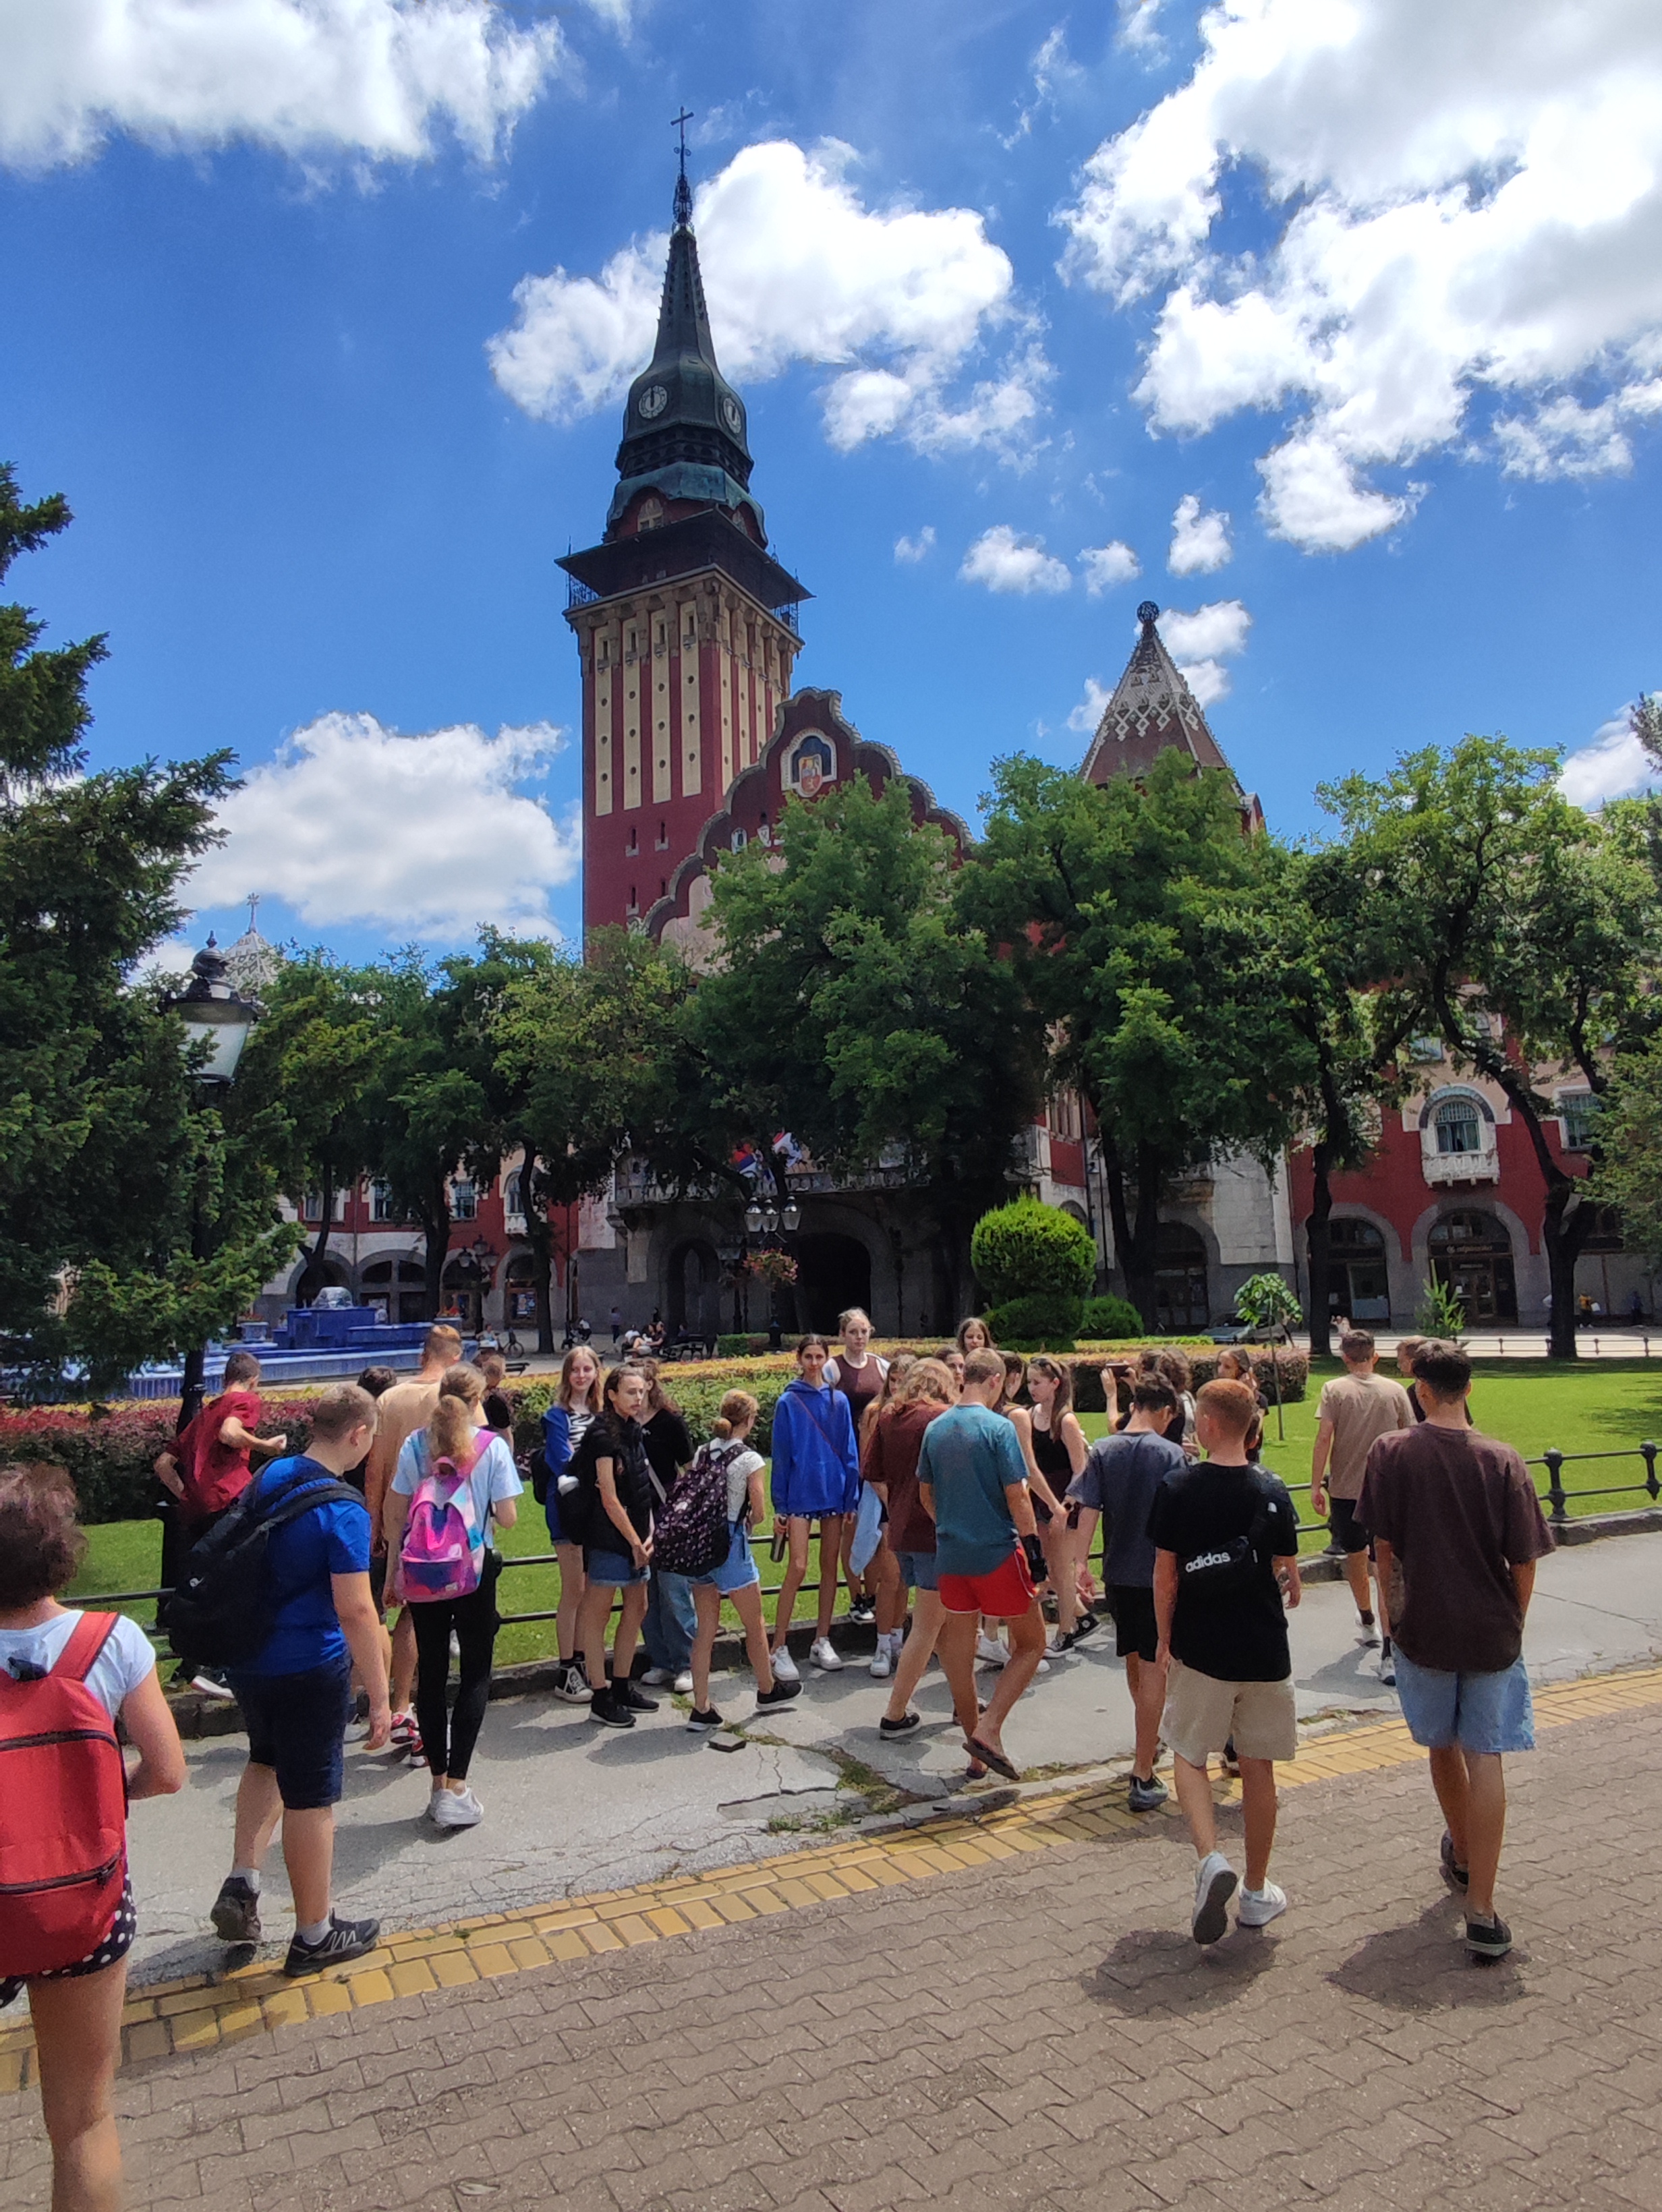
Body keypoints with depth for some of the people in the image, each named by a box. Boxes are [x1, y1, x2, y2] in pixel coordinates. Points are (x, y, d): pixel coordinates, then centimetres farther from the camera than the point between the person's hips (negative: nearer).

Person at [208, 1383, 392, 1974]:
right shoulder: (342, 1510, -24)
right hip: (309, 1670, -7)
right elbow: (355, 1609, -26)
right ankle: (315, 1936, 24)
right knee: (310, 1798, 8)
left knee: (268, 1761, 31)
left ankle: (241, 1884, 23)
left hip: (248, 1658, 7)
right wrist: (380, 1697, -19)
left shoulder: (267, 1478, 0)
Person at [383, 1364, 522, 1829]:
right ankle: (456, 1790, 2)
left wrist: (394, 1571, 11)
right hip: (473, 1571, -3)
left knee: (430, 1675, 13)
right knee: (476, 1675, 8)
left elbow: (394, 1516, 2)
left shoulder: (415, 1445, 0)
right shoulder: (491, 1446, -9)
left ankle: (439, 1785, 19)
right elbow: (508, 1518, -9)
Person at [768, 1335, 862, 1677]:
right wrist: (780, 1504, -3)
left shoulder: (839, 1401, 5)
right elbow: (781, 1456, -2)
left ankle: (822, 1641, 21)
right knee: (798, 1567, -9)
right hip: (800, 1493, -3)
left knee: (830, 1566, 9)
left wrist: (851, 1497, 2)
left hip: (834, 1491, 4)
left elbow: (850, 1453, 7)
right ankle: (779, 1648, -1)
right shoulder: (788, 1402, -3)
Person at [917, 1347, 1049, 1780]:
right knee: (1031, 1644, 9)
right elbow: (1016, 1495, -15)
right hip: (998, 1553, -6)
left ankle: (972, 1734, 23)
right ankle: (989, 1729, -3)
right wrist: (1033, 1545, -8)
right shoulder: (998, 1428, -13)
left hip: (950, 1554, 6)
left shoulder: (935, 1428, 5)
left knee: (960, 1648, 14)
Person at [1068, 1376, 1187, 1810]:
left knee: (1134, 1660, 23)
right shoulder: (1170, 1454, -10)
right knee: (1153, 1668, 1)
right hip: (1159, 1574, -4)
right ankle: (1143, 1776, 0)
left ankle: (1151, 1737, 46)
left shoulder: (1102, 1451, -1)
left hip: (1118, 1574, 4)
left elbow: (1087, 1512, -7)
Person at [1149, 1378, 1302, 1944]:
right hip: (1265, 1653, 2)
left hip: (1199, 1651, -2)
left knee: (1189, 1756, 14)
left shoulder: (1177, 1490, -12)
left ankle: (1210, 1858, -9)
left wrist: (1164, 1640, 7)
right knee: (1258, 1768, 14)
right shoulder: (1272, 1491, -6)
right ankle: (1257, 1892, 25)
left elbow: (1166, 1576, -6)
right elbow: (1288, 1576, 3)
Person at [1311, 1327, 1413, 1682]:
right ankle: (1388, 1650, -13)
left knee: (1356, 1555, 22)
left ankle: (1367, 1620, 44)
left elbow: (1324, 1437, -12)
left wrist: (1316, 1485, -8)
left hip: (1345, 1488, 0)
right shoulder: (1395, 1391, -1)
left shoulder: (1334, 1390, -6)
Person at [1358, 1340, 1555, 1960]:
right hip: (1492, 1631, 0)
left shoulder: (1391, 1452, -10)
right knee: (1485, 1759, 4)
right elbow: (1524, 1561, -7)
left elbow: (1383, 1545, -4)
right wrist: (1515, 1622, 9)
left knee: (1443, 1747, 21)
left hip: (1425, 1628, 1)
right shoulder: (1501, 1460, -11)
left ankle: (1462, 1857, 43)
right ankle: (1482, 1913, 1)